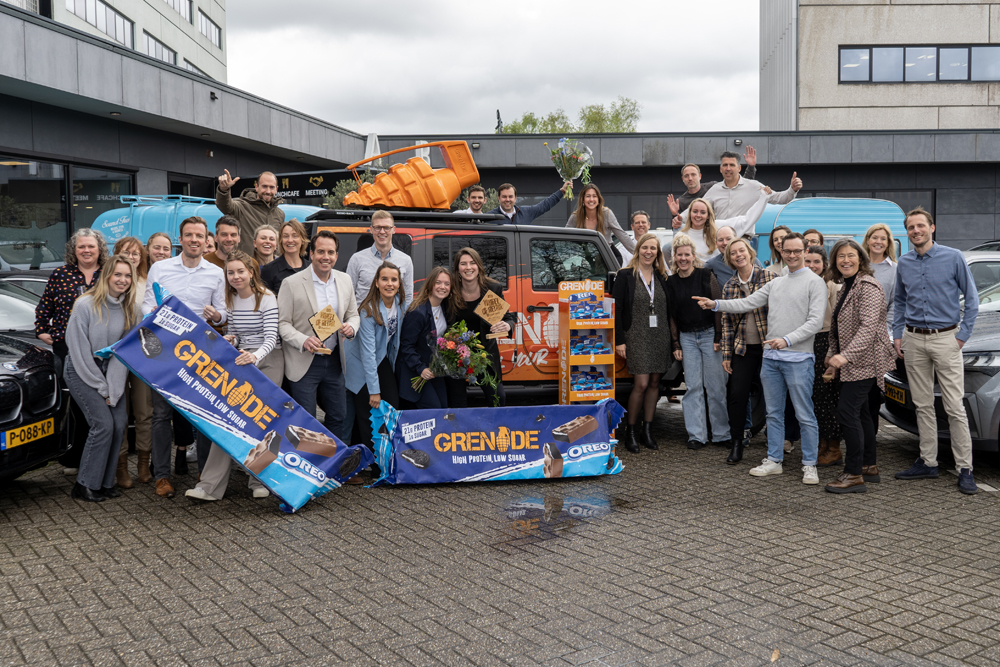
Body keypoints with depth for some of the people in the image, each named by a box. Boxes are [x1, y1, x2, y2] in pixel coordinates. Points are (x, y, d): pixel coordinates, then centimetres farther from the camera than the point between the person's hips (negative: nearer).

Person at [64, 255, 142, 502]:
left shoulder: (131, 310, -2)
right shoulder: (86, 305, -16)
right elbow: (79, 349, -15)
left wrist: (112, 386, -11)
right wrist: (101, 388, -14)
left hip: (110, 371, 5)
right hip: (81, 372, -5)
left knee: (120, 422, -6)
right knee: (104, 424, -15)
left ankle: (105, 482, 8)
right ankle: (85, 485, -2)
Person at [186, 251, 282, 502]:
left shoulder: (266, 298, -9)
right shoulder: (231, 300, 9)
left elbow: (271, 338, -17)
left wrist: (255, 356, -35)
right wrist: (228, 341, -5)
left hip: (268, 361, -5)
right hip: (241, 360, 5)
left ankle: (260, 480, 9)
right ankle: (211, 485, -5)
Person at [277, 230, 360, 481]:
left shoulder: (345, 280, 5)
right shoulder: (292, 283, -10)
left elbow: (353, 314, 14)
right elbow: (281, 323, -8)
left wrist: (351, 327, -9)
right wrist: (303, 341, -24)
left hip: (334, 360, 5)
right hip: (305, 363, -5)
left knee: (337, 418, 14)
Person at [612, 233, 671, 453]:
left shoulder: (662, 278, 12)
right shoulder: (625, 276, -1)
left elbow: (668, 309, 14)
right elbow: (616, 309, -4)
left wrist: (670, 338, 5)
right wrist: (619, 340, -10)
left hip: (660, 336, 5)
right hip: (636, 336, -5)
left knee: (654, 383, 7)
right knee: (641, 384, -10)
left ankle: (647, 430, 17)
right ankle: (630, 431, 5)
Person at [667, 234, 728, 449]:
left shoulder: (706, 276, -3)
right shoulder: (671, 282, 6)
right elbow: (672, 315, 9)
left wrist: (718, 338, -8)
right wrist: (676, 344, 5)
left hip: (709, 334, -3)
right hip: (687, 337, 3)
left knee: (716, 386, 0)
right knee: (693, 387, 3)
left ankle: (721, 434, 11)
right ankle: (696, 435, 8)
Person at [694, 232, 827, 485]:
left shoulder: (814, 282, -4)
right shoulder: (775, 283, 16)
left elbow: (815, 321, -12)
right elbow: (747, 303, 13)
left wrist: (787, 340, -21)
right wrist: (715, 304, 3)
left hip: (798, 358, -6)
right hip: (771, 357, 6)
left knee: (805, 415, -1)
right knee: (774, 413, 12)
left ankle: (809, 465, 8)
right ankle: (774, 460, 21)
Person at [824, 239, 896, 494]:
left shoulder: (868, 286, -16)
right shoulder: (845, 287, 16)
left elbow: (869, 327, -26)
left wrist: (845, 355, -35)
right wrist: (833, 354, 19)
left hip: (864, 360, -10)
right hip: (851, 362, 10)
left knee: (847, 411, -13)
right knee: (859, 411, 14)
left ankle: (854, 475, -9)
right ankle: (870, 466, 24)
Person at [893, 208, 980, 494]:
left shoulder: (953, 258, -3)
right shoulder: (903, 264, 9)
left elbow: (972, 298, 0)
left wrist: (963, 334, -6)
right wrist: (897, 335, 10)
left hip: (945, 339, -4)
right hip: (914, 341, 4)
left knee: (955, 407, -6)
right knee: (923, 405, 9)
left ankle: (965, 469, -1)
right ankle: (928, 463, 17)